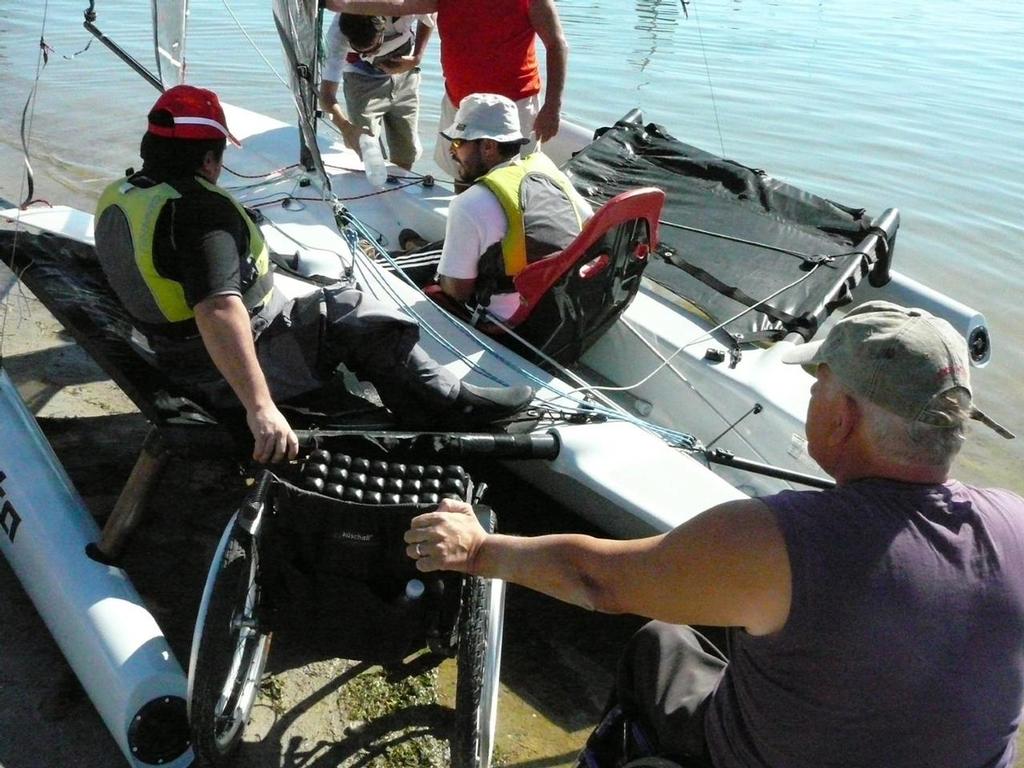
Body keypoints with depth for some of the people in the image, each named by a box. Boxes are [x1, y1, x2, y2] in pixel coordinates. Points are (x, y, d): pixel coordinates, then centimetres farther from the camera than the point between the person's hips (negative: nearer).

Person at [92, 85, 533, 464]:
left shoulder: (118, 196, 3)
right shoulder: (198, 210, -27)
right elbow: (217, 311, -40)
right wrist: (260, 407, -42)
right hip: (228, 374, -10)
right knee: (348, 312, -6)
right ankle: (453, 406, 0)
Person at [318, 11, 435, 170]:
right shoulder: (338, 34, -35)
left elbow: (429, 18, -10)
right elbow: (327, 94, -38)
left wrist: (416, 59, -20)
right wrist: (345, 126, -57)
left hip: (404, 75, 2)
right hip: (362, 79, -1)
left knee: (406, 155, 4)